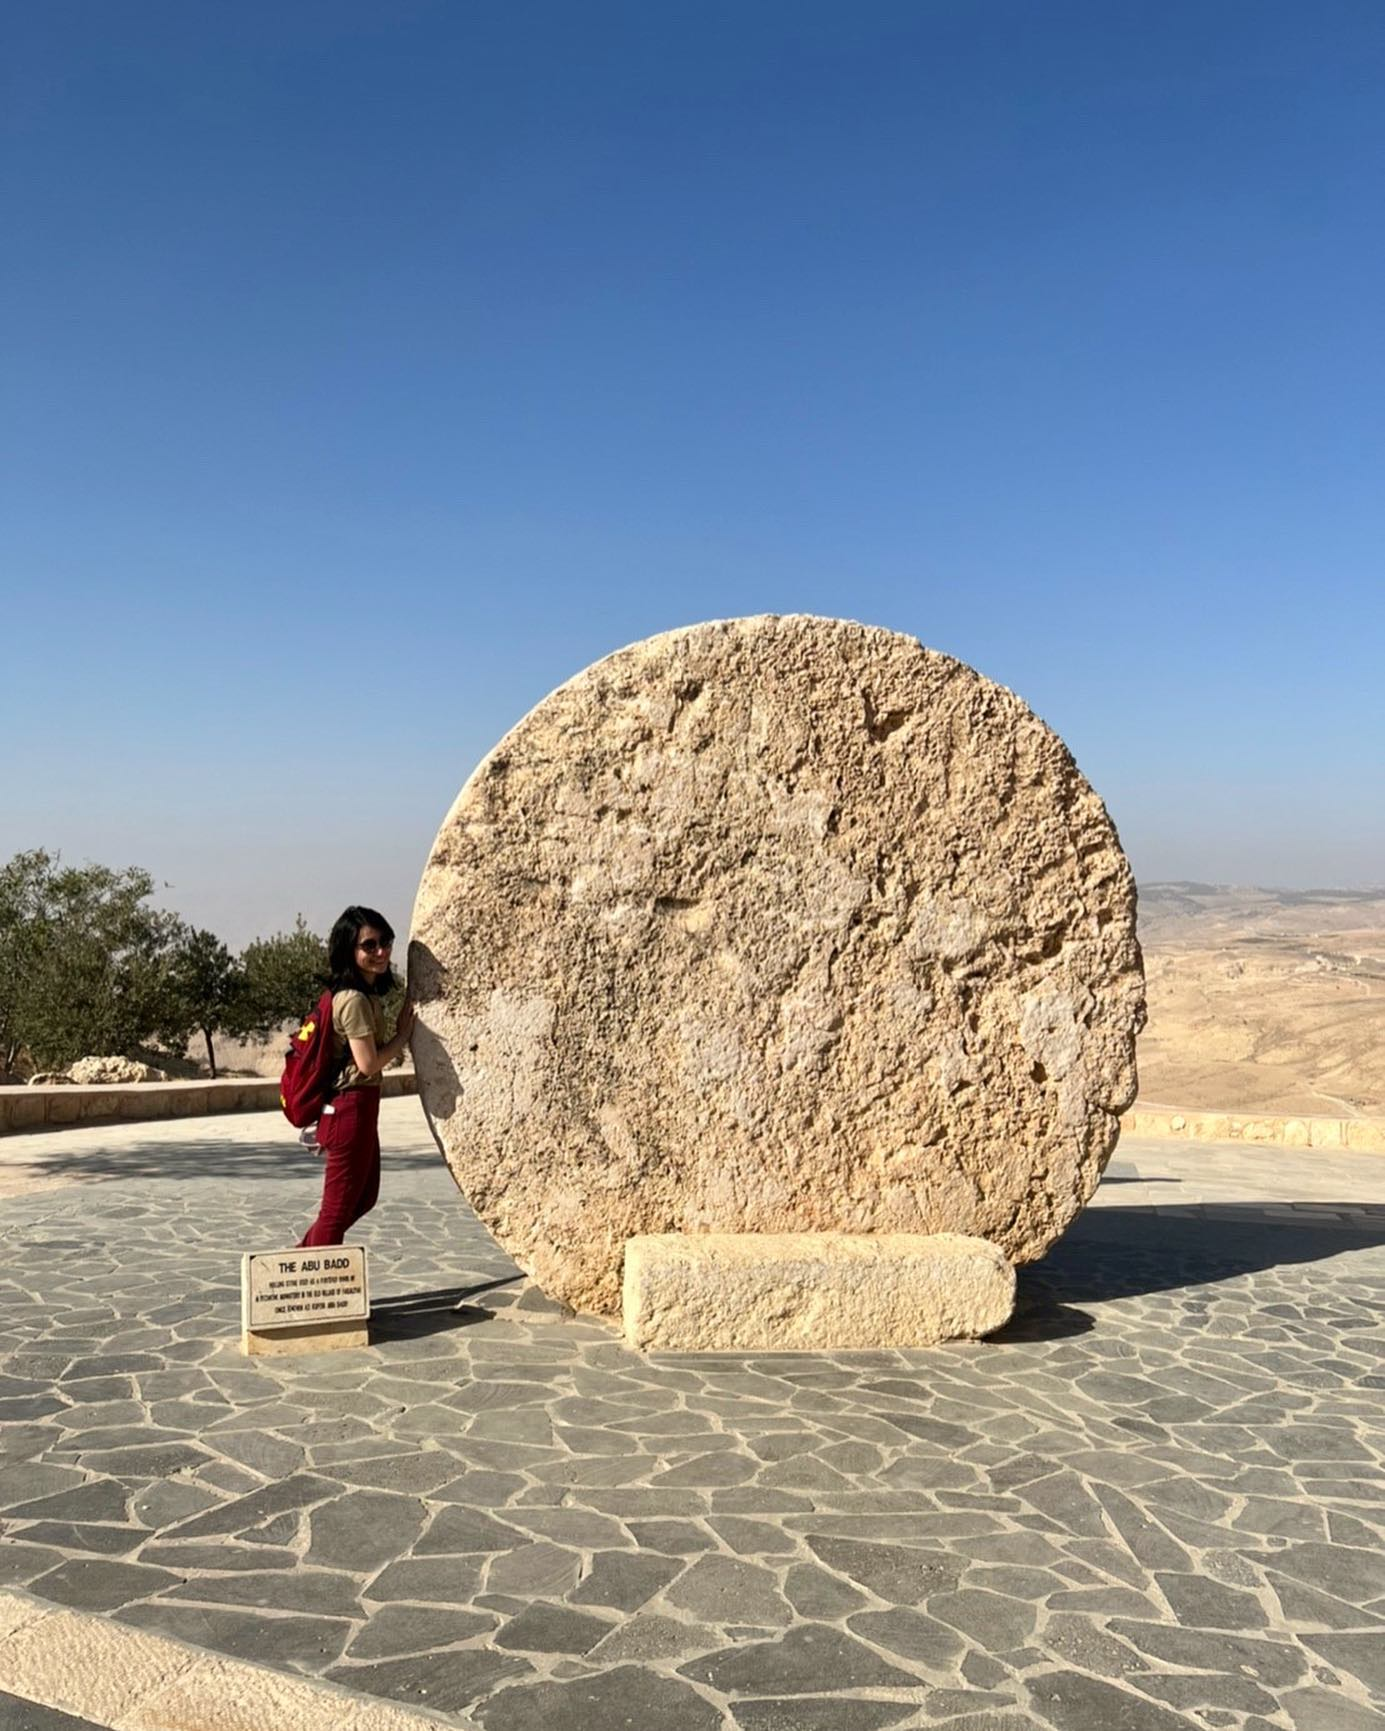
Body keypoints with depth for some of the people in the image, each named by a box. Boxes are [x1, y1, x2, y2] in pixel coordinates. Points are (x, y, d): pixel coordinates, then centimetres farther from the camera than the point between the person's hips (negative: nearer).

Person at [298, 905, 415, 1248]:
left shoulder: (368, 994, 11)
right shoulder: (355, 1000, -19)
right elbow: (368, 1062, -20)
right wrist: (402, 1035, -9)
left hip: (358, 1107, 10)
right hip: (351, 1108, -10)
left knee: (365, 1196, 22)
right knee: (339, 1206, 1)